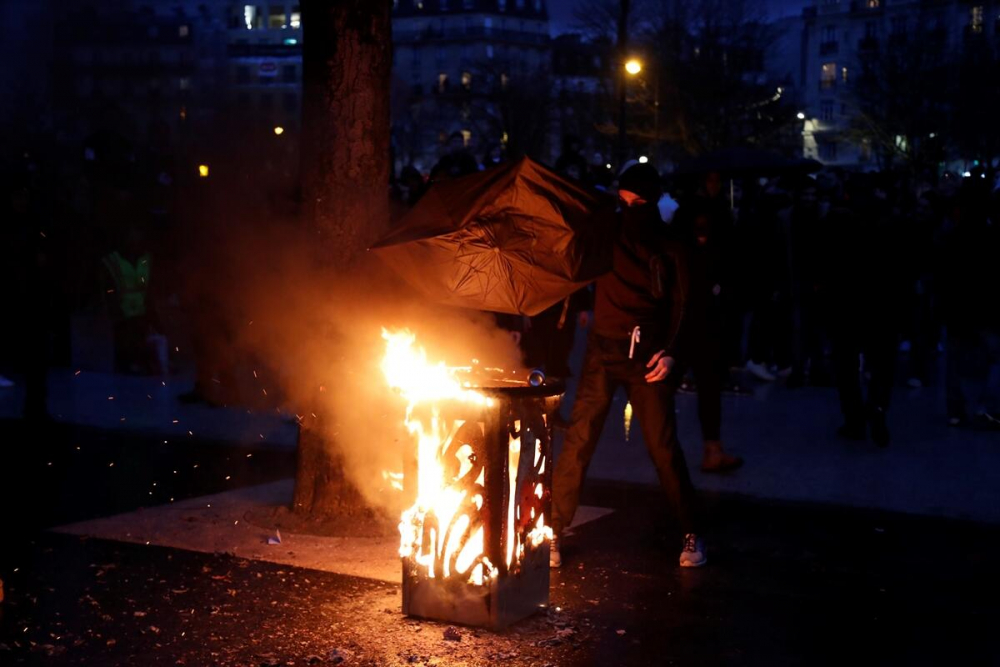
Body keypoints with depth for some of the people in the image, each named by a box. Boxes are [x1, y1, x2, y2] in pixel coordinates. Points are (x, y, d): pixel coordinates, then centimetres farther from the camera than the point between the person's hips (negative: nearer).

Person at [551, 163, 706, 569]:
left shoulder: (668, 249, 5)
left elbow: (680, 306, 6)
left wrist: (669, 351, -7)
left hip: (647, 356, 0)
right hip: (603, 352, 0)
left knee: (664, 447, -1)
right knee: (578, 441, -5)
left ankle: (691, 535, 13)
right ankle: (553, 532, 5)